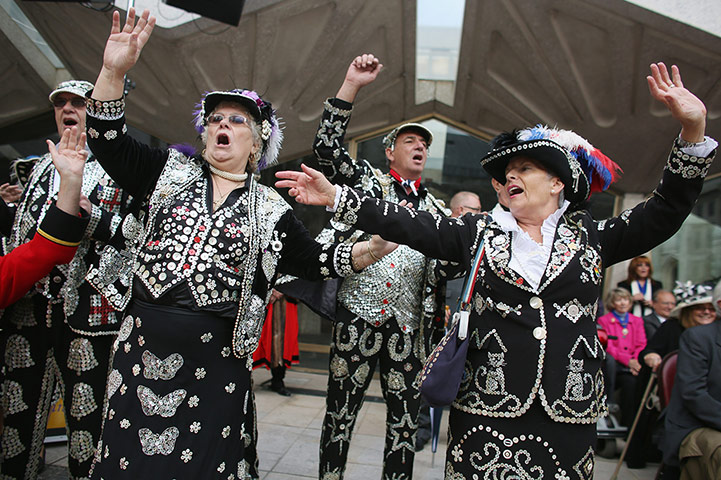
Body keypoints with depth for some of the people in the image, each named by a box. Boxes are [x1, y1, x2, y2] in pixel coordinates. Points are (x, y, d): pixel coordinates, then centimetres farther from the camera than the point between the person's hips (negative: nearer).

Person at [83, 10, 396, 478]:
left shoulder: (270, 209, 6)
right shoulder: (170, 171, 9)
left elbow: (313, 260, 8)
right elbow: (109, 142, -1)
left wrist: (370, 249, -3)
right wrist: (114, 72, -12)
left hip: (215, 358, -1)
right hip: (141, 343, 2)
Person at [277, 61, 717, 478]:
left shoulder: (590, 237, 7)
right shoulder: (480, 233, 7)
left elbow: (665, 213, 1)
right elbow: (408, 225, 0)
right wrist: (336, 196, -7)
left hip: (569, 418, 1)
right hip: (486, 413, 0)